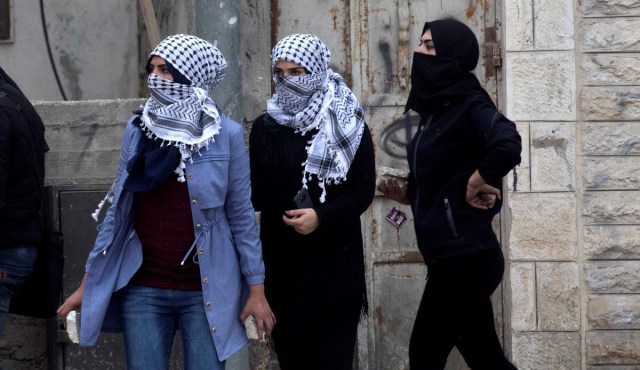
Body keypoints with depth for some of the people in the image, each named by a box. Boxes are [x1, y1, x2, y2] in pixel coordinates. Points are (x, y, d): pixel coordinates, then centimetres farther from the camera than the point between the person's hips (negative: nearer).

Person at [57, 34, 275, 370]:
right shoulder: (137, 130, 2)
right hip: (142, 290, 2)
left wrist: (257, 290, -2)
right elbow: (118, 212, 8)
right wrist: (87, 284, 6)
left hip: (206, 291, -2)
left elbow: (241, 216, -1)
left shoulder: (226, 135, -5)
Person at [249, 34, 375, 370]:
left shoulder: (348, 125, -1)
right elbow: (256, 193, 10)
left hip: (334, 256, -3)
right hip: (281, 257, 3)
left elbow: (364, 189, -6)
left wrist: (321, 216, -19)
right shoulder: (264, 127, 9)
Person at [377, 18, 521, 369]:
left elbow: (507, 146, -33)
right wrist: (407, 193, 6)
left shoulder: (470, 107, -12)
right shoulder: (437, 110, 14)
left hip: (465, 256, -9)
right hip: (455, 256, 9)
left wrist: (478, 183, -19)